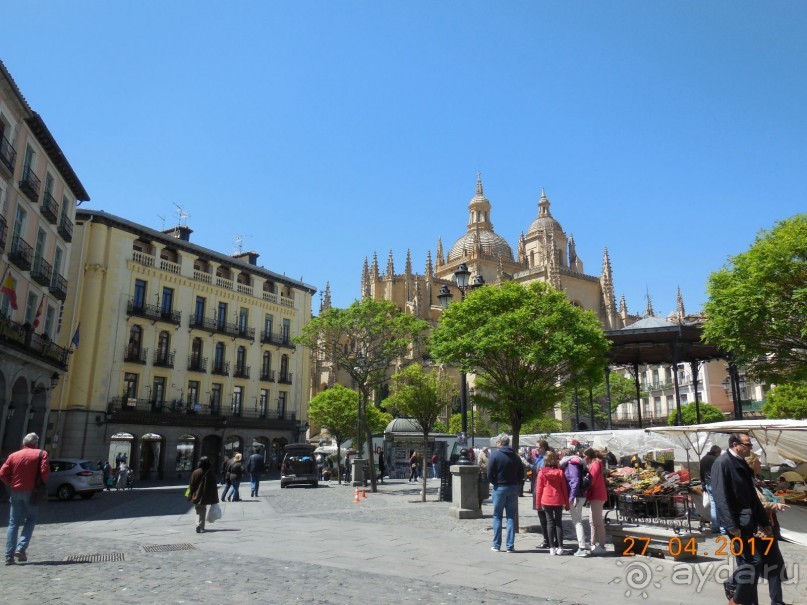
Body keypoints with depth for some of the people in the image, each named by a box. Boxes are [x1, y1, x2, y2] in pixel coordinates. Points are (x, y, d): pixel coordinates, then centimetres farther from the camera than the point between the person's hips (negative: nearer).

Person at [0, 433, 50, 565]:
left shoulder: (14, 455, 8)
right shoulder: (41, 454, -2)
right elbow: (45, 471, -14)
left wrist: (12, 484, 13)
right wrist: (43, 484, 4)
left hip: (16, 492, 3)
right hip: (32, 492, -3)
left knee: (13, 523, 9)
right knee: (31, 520, 12)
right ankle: (21, 548, -4)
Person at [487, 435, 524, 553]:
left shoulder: (495, 455, -9)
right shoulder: (515, 456, 4)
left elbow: (490, 475, -12)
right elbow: (521, 474, 4)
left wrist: (496, 483, 4)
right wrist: (514, 483, 10)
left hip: (499, 488, -3)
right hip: (513, 488, 3)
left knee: (497, 516, 8)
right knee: (511, 517, 9)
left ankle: (496, 545, 9)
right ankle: (510, 545, 6)